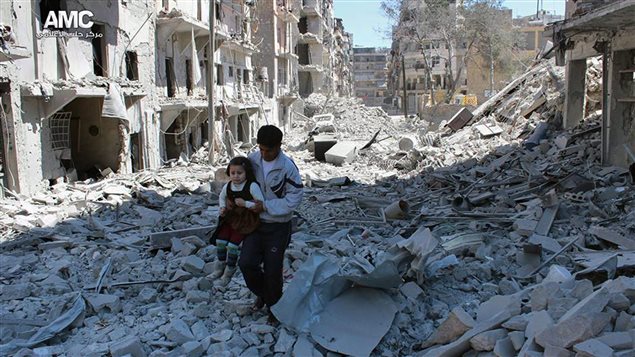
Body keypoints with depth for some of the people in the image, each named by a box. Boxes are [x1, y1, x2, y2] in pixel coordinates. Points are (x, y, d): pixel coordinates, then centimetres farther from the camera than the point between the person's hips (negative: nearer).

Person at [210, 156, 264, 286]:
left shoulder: (252, 186, -24)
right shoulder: (227, 186, -7)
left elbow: (261, 203, -23)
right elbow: (222, 197, 16)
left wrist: (245, 203, -28)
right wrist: (223, 207, -2)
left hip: (245, 220, -5)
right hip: (231, 217, 6)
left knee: (233, 245, -6)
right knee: (220, 241, 3)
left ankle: (228, 273, 14)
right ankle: (220, 267, 27)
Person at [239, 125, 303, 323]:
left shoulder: (287, 167, -17)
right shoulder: (252, 159, -4)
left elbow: (294, 199, -16)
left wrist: (266, 206, -20)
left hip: (278, 226, -4)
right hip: (255, 222, 4)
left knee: (272, 270, 1)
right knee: (246, 263, -7)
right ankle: (262, 294, 24)